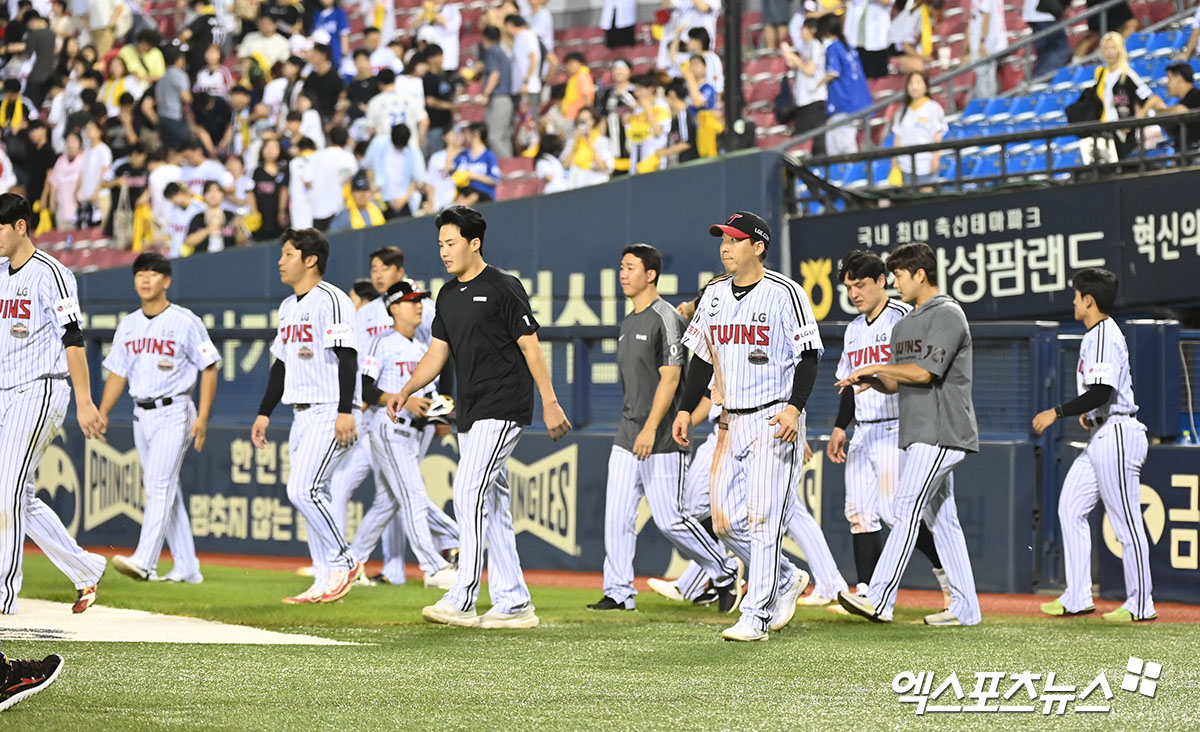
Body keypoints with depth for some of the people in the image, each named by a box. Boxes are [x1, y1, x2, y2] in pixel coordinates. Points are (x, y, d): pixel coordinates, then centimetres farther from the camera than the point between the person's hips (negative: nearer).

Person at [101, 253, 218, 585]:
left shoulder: (185, 322, -6)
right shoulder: (128, 325, 11)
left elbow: (209, 368, -6)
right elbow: (118, 372, 15)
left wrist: (202, 417, -13)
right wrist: (102, 413, 5)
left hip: (174, 412, -7)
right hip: (142, 415, 7)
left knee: (159, 484, -17)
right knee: (165, 491, 8)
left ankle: (144, 561, -27)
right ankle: (187, 568, 14)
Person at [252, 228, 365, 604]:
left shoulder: (331, 300, -11)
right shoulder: (288, 307, 18)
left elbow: (347, 357, -18)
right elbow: (281, 363, 24)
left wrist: (345, 411, -26)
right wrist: (265, 413, 21)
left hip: (330, 413, -10)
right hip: (302, 414, 10)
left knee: (303, 489, -17)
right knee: (309, 495, 6)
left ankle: (343, 562, -5)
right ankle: (325, 582, 9)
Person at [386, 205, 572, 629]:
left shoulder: (503, 289, -10)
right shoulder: (448, 295, 14)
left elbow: (530, 347, -11)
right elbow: (437, 352, 15)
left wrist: (550, 403, -15)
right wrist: (406, 390, 1)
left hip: (503, 409, -9)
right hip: (470, 413, 9)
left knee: (469, 494, -15)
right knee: (491, 505, 8)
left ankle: (463, 601, -16)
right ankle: (513, 604, 11)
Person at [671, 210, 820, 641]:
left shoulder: (784, 293, -8)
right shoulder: (714, 295, 11)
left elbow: (809, 355, -9)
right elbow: (703, 358, 18)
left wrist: (794, 407, -20)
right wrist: (686, 409, 10)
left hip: (775, 421, -7)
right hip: (732, 423, 7)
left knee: (763, 518, -10)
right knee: (726, 521, 4)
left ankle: (757, 618, -8)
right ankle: (786, 580, 26)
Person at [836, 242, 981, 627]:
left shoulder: (947, 314, -9)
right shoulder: (904, 324, 20)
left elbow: (924, 372, -18)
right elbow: (897, 382, 19)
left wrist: (875, 367, -11)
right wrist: (871, 380, -2)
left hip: (942, 432, -10)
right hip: (918, 434, 10)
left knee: (907, 508, -15)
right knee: (940, 517, 8)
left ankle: (880, 600, -19)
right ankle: (965, 607, 10)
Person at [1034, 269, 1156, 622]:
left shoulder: (1104, 337, -17)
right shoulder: (1096, 335, 15)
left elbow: (1102, 392, -25)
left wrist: (1058, 412, -20)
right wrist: (1090, 412, 24)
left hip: (1117, 435, -11)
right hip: (1101, 436, 11)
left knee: (1126, 521, -5)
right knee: (1070, 508, 10)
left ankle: (1141, 604, 1)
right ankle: (1077, 598, 11)